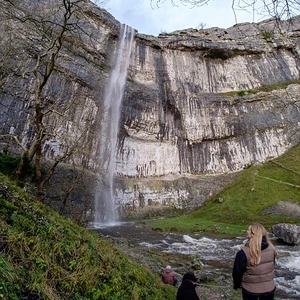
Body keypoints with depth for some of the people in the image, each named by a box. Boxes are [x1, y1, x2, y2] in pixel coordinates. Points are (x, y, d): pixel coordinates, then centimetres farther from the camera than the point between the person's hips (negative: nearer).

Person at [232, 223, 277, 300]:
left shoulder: (244, 252, -26)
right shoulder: (271, 249, -12)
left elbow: (237, 271, -15)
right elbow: (272, 265, 6)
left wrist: (236, 284, 4)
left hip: (250, 290, -3)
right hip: (269, 288, 3)